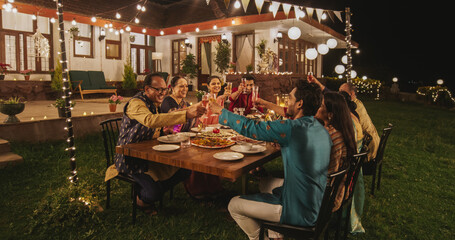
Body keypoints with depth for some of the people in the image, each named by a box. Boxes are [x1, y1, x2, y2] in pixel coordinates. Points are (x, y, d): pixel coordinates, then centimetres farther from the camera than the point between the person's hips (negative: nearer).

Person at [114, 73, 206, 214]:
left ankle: (153, 193, 16)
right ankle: (142, 199, 14)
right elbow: (151, 120, -42)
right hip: (131, 158, -9)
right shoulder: (136, 103, -20)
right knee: (154, 192, -24)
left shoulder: (154, 103, 11)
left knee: (185, 170, -3)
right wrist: (186, 114, -50)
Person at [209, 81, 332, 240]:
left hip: (300, 213, -9)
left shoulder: (293, 128, -25)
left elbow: (249, 128, -20)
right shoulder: (321, 130, 1)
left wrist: (220, 111, -6)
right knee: (266, 184, 30)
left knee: (234, 205, 2)